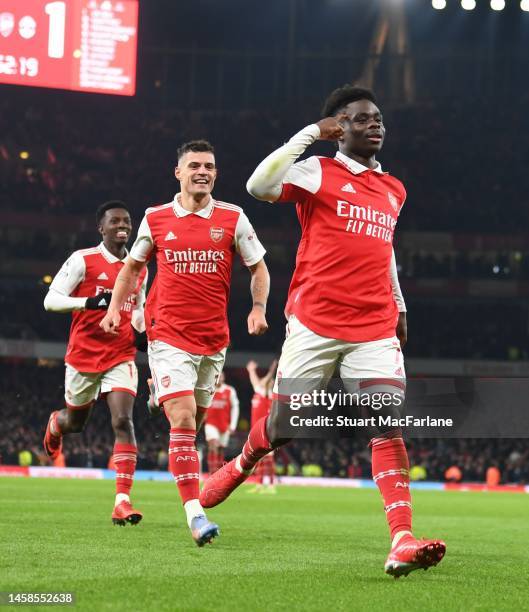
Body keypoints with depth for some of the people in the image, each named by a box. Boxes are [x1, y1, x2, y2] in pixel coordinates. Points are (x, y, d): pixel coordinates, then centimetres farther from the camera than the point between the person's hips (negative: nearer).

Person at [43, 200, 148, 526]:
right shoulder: (83, 260, -6)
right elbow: (51, 300, -11)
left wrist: (141, 325, 4)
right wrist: (90, 302, -26)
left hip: (121, 358, 2)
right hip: (84, 355, -2)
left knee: (123, 420, -17)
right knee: (75, 422, 14)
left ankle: (123, 500, -22)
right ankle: (56, 423, 55)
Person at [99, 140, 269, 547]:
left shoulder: (233, 219, 4)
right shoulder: (156, 219, 4)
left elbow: (258, 268, 12)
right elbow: (133, 265, 20)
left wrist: (258, 307, -4)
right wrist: (115, 307, 10)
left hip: (214, 340, 2)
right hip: (169, 337, -2)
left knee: (193, 423, 13)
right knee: (183, 421, -16)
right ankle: (195, 516, -22)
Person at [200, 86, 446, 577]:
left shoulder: (393, 191, 17)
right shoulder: (319, 172, -1)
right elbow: (259, 186, -19)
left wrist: (399, 306, 28)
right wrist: (311, 132, -16)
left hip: (375, 330, 4)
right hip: (315, 324, -4)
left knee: (388, 421, -15)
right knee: (280, 429, 6)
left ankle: (402, 542, -23)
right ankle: (241, 465, 42)